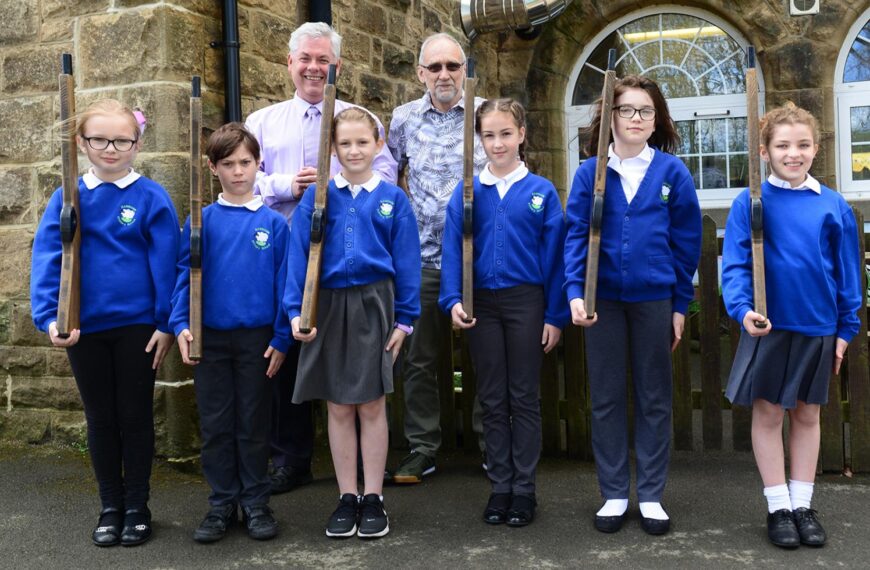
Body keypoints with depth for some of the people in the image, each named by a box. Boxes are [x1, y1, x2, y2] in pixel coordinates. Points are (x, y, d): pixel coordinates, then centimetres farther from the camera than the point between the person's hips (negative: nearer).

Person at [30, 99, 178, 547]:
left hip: (138, 326, -2)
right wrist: (49, 316, -17)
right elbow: (47, 259, -5)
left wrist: (167, 323, -9)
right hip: (84, 328, 2)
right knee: (101, 419, 13)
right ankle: (111, 507, 28)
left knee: (135, 416, 9)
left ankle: (137, 507, 24)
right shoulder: (67, 199, 0)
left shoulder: (151, 198, -6)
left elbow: (165, 265, -7)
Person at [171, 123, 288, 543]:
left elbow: (284, 283, -1)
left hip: (257, 337, -1)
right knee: (215, 425, 8)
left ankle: (256, 502, 20)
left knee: (253, 423, 8)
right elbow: (184, 275, 2)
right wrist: (181, 324, -9)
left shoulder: (274, 223, -1)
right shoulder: (200, 221, 2)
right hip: (210, 337, 1)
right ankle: (222, 504, 21)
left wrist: (281, 338, -5)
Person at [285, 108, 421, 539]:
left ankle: (373, 498, 17)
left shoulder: (392, 198, 2)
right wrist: (296, 310, -7)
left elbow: (406, 261, 2)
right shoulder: (317, 197, 2)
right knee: (338, 407, 8)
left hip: (374, 305, -1)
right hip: (329, 306, 1)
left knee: (371, 406, 5)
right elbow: (298, 255, 1)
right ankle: (347, 498, 20)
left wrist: (404, 319, -1)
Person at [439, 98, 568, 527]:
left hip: (526, 301, -1)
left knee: (524, 398, 6)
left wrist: (555, 315, -4)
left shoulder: (541, 191, 0)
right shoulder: (467, 192, 3)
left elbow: (554, 254, -1)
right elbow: (453, 249, 1)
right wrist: (453, 300, -12)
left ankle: (524, 489, 15)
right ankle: (500, 487, 19)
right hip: (481, 303, 2)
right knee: (492, 401, 9)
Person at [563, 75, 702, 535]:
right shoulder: (589, 172, 2)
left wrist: (680, 305, 1)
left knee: (654, 398, 8)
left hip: (654, 298, 0)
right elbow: (576, 234, -3)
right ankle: (614, 494, 20)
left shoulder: (671, 171, 0)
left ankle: (651, 496, 20)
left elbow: (687, 241, 2)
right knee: (606, 398, 7)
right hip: (603, 298, 1)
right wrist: (575, 293, -15)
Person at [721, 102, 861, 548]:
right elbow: (735, 264, -10)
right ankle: (778, 506, 17)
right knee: (768, 413, 5)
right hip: (769, 326, -2)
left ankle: (803, 504, 23)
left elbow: (847, 270, 6)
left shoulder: (833, 206, 1)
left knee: (807, 414, 12)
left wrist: (846, 328, 5)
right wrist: (743, 309, -26)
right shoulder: (751, 202, -6)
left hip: (819, 328, 2)